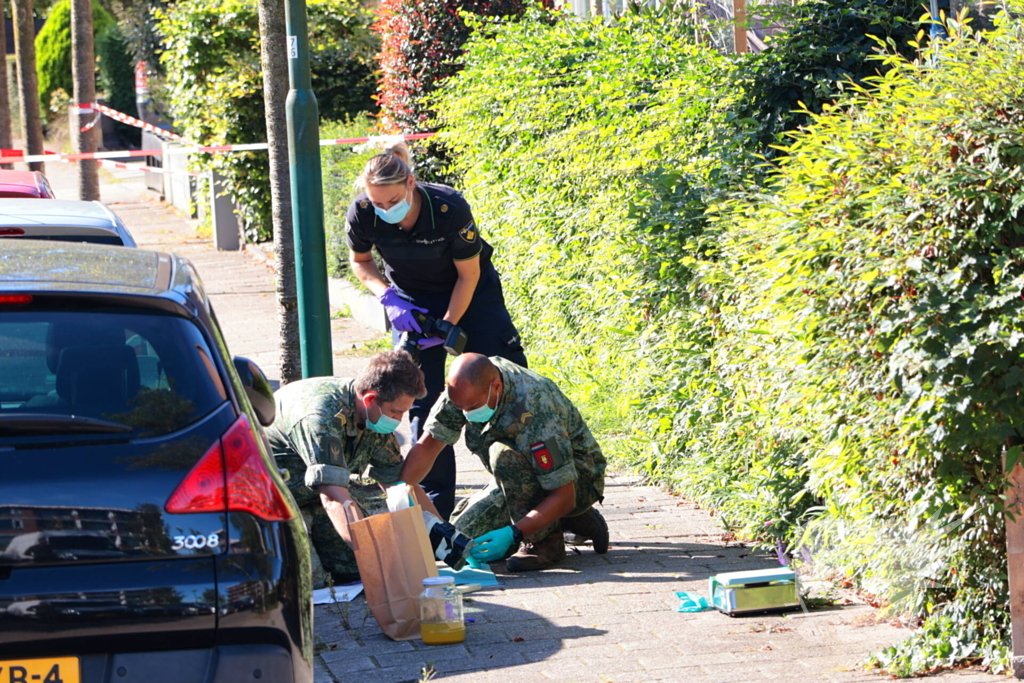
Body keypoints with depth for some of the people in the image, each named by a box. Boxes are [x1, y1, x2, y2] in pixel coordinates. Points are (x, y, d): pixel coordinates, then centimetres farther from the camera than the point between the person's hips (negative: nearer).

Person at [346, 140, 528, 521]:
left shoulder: (449, 208, -32)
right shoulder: (362, 215, -24)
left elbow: (468, 275, -18)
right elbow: (360, 261, -2)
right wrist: (387, 297, -18)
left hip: (469, 293, -2)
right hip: (412, 302, 2)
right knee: (424, 399, -3)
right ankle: (435, 503, 4)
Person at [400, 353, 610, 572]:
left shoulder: (533, 410, -35)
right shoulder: (469, 387, -16)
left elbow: (564, 497, -34)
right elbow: (426, 447, -9)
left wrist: (512, 535, -41)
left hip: (578, 481, -8)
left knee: (503, 454, -33)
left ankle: (544, 540, -18)